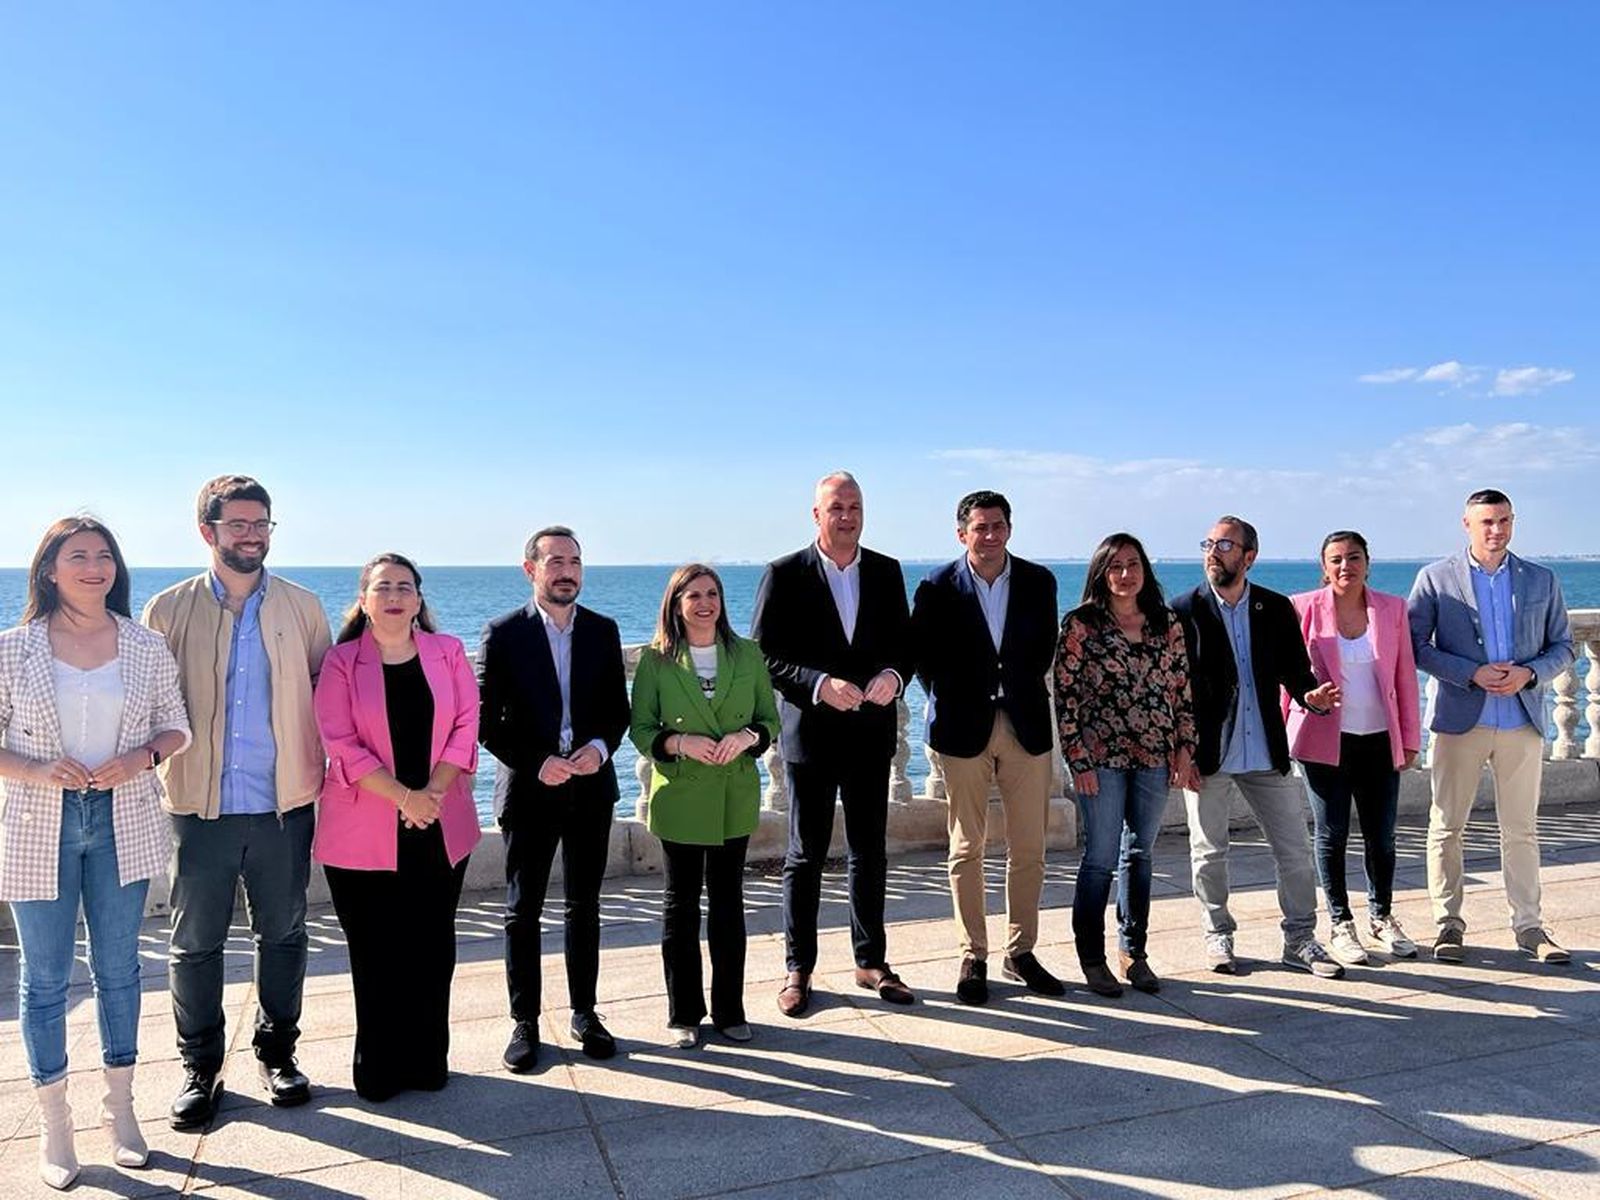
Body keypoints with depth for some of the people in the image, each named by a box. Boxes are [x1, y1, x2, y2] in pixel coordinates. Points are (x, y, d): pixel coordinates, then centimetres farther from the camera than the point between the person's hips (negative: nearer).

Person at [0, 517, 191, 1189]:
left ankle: (120, 1110, 28)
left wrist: (142, 757, -13)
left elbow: (176, 728, 6)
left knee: (119, 969, 12)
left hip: (122, 824, 2)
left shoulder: (147, 648, 0)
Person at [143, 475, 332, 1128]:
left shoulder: (302, 607, 4)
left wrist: (322, 768, 1)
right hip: (201, 805, -1)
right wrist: (148, 759, -5)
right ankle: (200, 1067, 25)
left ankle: (277, 1053, 29)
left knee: (283, 934, 12)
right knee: (195, 943, 8)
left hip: (285, 803, 1)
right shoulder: (170, 610, 2)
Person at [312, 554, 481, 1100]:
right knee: (374, 952, 6)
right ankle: (378, 1066, 21)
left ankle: (428, 1059, 23)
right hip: (364, 832, -2)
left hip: (440, 829, 2)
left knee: (433, 948, 9)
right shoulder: (341, 661, -1)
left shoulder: (448, 652, 5)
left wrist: (433, 793, -11)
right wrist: (403, 797, -16)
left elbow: (466, 725, 1)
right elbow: (340, 742, -8)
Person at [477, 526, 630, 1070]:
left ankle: (584, 1013, 27)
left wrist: (600, 747, -13)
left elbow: (618, 707, 6)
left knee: (585, 906, 13)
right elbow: (487, 720, -7)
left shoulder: (603, 630, 4)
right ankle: (525, 1022, 20)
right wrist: (536, 764, -16)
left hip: (590, 787, 3)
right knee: (523, 910, 7)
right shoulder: (503, 633, -5)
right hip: (528, 790, -3)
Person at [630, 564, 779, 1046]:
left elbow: (770, 719, 6)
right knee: (681, 902, 8)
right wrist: (680, 743, -19)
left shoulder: (748, 655, 3)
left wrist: (748, 736, -15)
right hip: (680, 797, -2)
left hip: (736, 798, 2)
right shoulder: (655, 660, -3)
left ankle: (729, 1009, 24)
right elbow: (640, 729, -2)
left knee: (728, 900, 11)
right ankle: (684, 1013, 21)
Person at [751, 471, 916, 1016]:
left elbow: (904, 642, 9)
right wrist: (819, 684, -22)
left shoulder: (886, 572, 6)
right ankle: (798, 969, 19)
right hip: (811, 732, -3)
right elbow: (764, 656, -8)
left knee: (870, 852, 13)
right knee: (806, 854, 7)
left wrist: (893, 675, -13)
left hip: (871, 731, 4)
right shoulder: (784, 575, -5)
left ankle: (871, 961, 27)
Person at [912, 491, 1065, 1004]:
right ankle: (973, 958, 16)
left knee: (1029, 847, 7)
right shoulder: (938, 587, -4)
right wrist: (948, 700, 3)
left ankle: (1021, 952, 21)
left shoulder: (1038, 582, 3)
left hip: (1026, 725, 3)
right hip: (965, 728, -2)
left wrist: (1023, 692, 9)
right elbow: (920, 653, 3)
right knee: (967, 847, 4)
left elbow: (1044, 646, 14)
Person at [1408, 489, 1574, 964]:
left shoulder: (1542, 580, 9)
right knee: (1446, 827, 3)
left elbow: (1562, 646, 11)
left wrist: (1529, 673, -9)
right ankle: (1449, 924, 13)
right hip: (1461, 720, -2)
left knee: (1521, 830, 8)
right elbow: (1415, 645, -3)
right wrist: (1472, 674, -14)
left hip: (1523, 721, 2)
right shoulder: (1435, 578, 0)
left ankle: (1529, 926, 18)